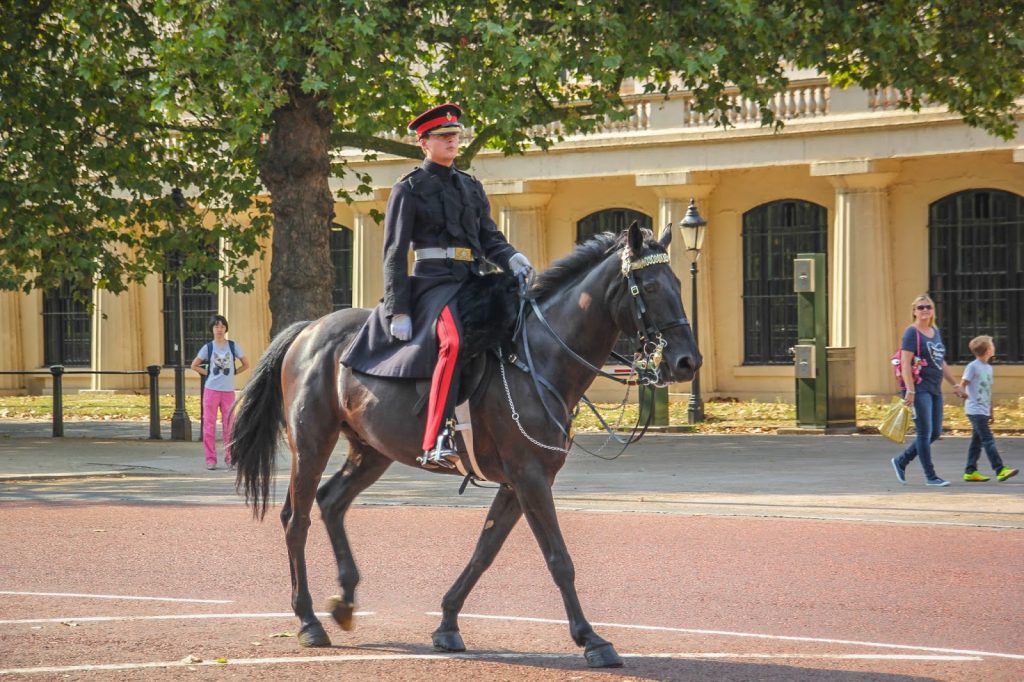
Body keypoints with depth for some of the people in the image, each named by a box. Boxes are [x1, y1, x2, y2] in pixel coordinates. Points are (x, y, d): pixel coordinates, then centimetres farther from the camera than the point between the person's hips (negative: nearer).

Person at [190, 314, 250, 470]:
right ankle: (210, 459, 3)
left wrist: (233, 373, 1)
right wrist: (207, 373, -2)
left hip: (228, 391, 0)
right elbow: (194, 365, 9)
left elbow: (246, 364, 10)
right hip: (211, 390, 0)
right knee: (209, 425, -2)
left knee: (228, 426, 3)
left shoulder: (233, 346, 3)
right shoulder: (208, 347, 2)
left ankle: (229, 459, 11)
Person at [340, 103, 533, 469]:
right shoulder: (409, 189, 3)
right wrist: (398, 312, -10)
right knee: (453, 340, -35)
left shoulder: (472, 187, 21)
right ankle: (436, 444, -43)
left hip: (472, 280, 7)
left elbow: (489, 238, 19)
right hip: (433, 280, -7)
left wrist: (511, 258, -5)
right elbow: (394, 253, -1)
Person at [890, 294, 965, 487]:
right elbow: (905, 363, -15)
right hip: (919, 389, -8)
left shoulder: (935, 332, 16)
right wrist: (910, 390, -23)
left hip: (935, 390, 8)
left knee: (935, 433, 9)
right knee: (925, 432, -5)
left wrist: (954, 384, 24)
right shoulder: (912, 333, -8)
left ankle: (901, 461, 22)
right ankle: (930, 476, 2)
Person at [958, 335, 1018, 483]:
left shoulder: (988, 367, 14)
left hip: (984, 411, 9)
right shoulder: (973, 366, -11)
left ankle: (970, 472, 14)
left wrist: (991, 412, 21)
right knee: (988, 440, -13)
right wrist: (967, 397, -17)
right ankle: (1000, 470, -19)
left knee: (977, 441, 10)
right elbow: (962, 385, -10)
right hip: (975, 411, -9)